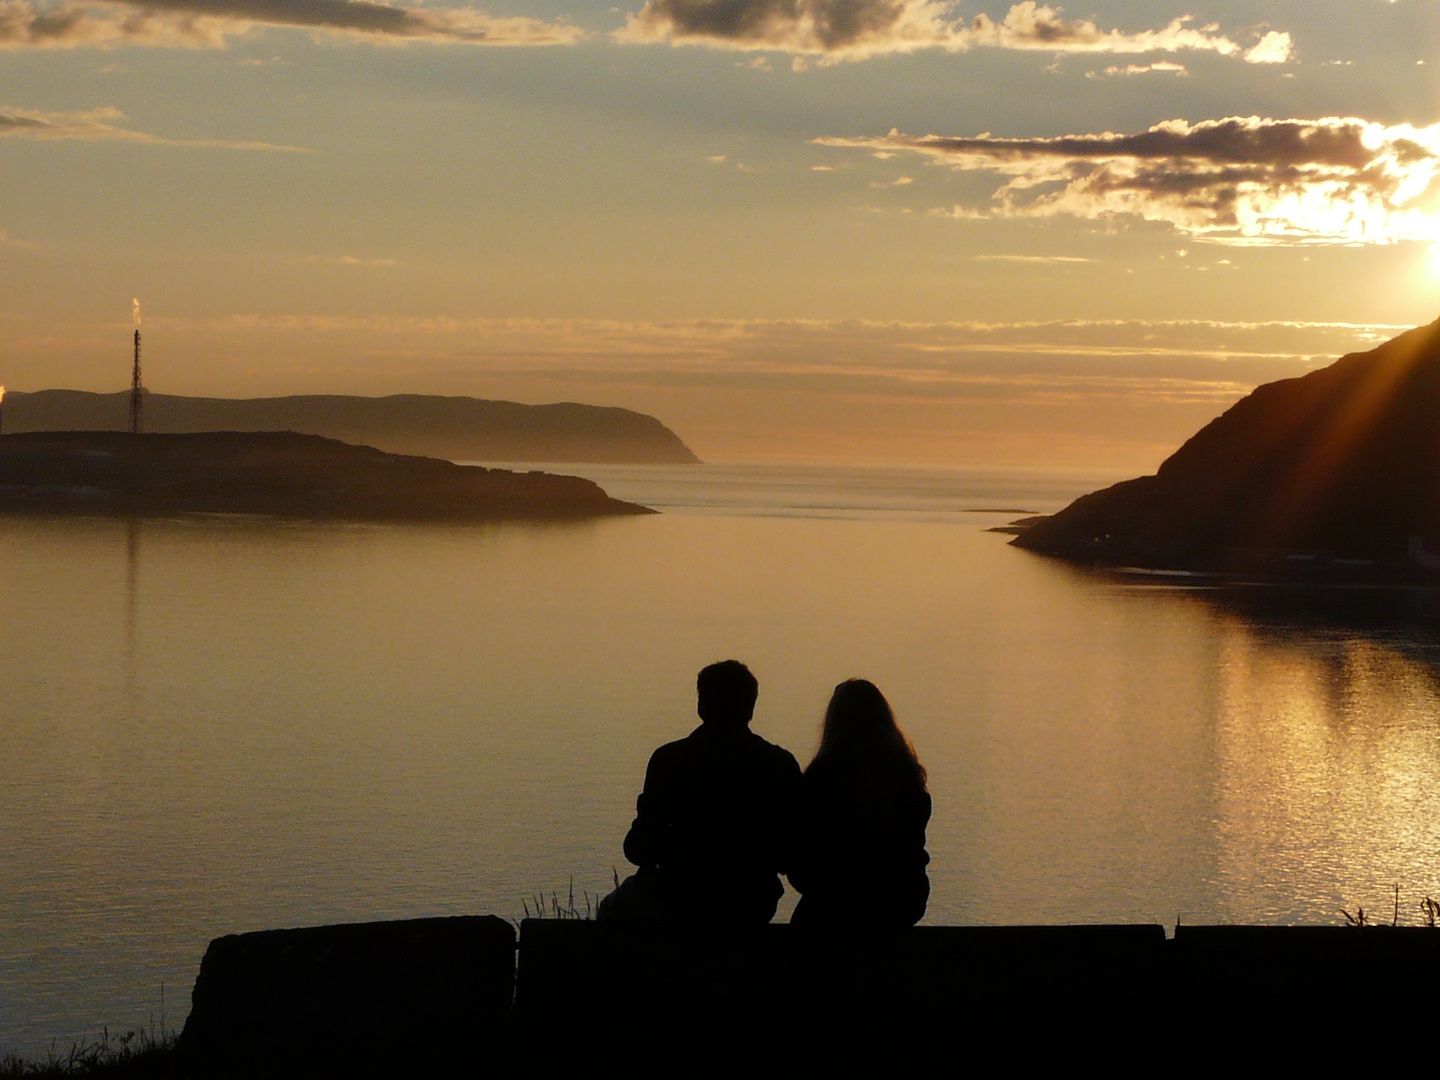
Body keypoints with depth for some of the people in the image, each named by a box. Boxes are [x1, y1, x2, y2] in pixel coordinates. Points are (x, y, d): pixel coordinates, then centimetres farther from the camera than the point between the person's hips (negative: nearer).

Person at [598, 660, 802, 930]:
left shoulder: (669, 759, -11)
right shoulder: (782, 766, -7)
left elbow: (641, 850, -9)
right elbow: (791, 859, -3)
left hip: (682, 907, -3)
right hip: (754, 912, 3)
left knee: (613, 911, 27)